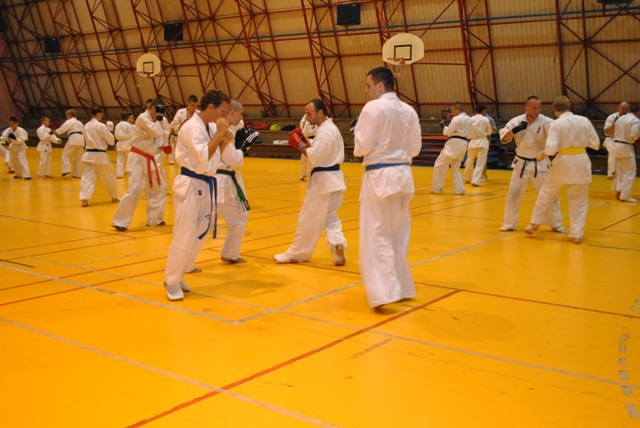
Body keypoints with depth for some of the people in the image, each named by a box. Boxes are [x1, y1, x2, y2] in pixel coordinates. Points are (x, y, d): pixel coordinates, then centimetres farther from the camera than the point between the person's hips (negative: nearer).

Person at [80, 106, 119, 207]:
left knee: (87, 178, -1)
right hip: (100, 155, -5)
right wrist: (108, 132, 12)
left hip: (89, 154, 5)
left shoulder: (86, 126, 7)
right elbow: (111, 141, -9)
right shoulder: (101, 126, -13)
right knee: (109, 178, 14)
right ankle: (114, 197, 28)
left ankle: (84, 199, -17)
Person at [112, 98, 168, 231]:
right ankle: (120, 222, -8)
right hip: (138, 159, -9)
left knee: (159, 189, 13)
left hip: (149, 160, 9)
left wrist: (162, 146, 1)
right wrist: (158, 120, -11)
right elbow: (156, 132, -26)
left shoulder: (154, 121, 13)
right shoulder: (142, 118, -14)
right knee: (134, 190, -15)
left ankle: (154, 219, 24)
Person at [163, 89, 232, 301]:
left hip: (207, 185, 9)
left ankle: (178, 274, 28)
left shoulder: (211, 127, 10)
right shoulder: (191, 127, -16)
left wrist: (224, 143, -1)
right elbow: (203, 156, -27)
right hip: (190, 185, -9)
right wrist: (219, 133, -22)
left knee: (200, 234, 14)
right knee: (184, 236, -6)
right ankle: (171, 281, 9)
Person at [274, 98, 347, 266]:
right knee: (330, 217, 17)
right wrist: (304, 140, 5)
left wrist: (299, 144, -11)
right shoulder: (330, 128, 14)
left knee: (309, 219, 2)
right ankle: (338, 245, -2)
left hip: (323, 180, -10)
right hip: (333, 178, 10)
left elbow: (314, 156, -22)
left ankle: (296, 254, 14)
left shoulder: (324, 131, -18)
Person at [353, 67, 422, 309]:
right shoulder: (409, 111, 8)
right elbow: (415, 148, 11)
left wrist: (358, 149, 7)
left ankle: (384, 292, -11)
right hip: (403, 174, 7)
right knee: (398, 235, 17)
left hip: (380, 176, -7)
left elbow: (363, 145, -13)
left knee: (377, 236, -3)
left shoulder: (373, 108, -12)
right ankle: (401, 287, 28)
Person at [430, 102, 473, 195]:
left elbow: (449, 132, -12)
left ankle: (436, 188, 0)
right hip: (464, 144, 9)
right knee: (455, 167, 19)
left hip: (454, 144, -9)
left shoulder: (457, 118, -10)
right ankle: (459, 190, 11)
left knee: (439, 165, -1)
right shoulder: (469, 120, 18)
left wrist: (444, 126, 6)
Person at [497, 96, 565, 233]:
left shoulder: (545, 122, -12)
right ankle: (509, 224, 21)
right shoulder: (516, 121, -6)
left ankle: (556, 224, 22)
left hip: (540, 163, -1)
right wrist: (515, 130, -28)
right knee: (513, 194, 6)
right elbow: (503, 139, -11)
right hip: (522, 163, 1)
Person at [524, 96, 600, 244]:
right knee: (579, 201, 11)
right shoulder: (584, 121, 0)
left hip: (563, 162, -2)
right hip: (581, 162, 2)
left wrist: (542, 156, 3)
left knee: (547, 193, 17)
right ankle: (576, 234, 11)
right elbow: (595, 144, 4)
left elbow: (551, 148, -16)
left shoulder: (556, 124, -10)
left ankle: (535, 224, 26)